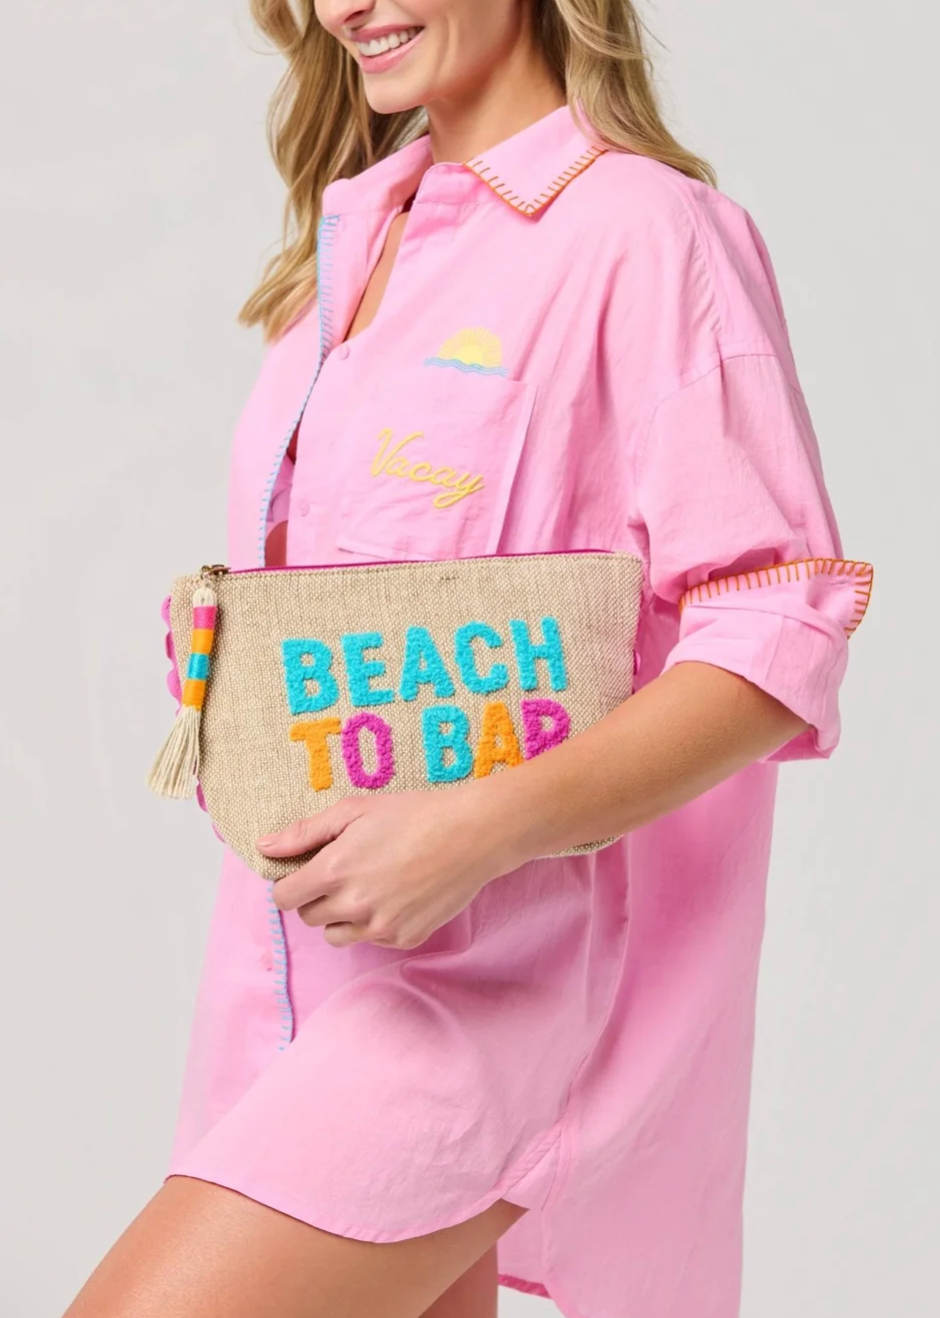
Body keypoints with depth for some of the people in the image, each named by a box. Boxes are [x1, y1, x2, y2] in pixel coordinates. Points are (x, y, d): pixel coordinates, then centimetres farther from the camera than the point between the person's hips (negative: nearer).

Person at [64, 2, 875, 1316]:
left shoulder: (646, 233, -12)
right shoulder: (354, 231, 13)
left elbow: (780, 634, -16)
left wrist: (482, 828, -26)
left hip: (490, 959, -8)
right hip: (304, 944, 8)